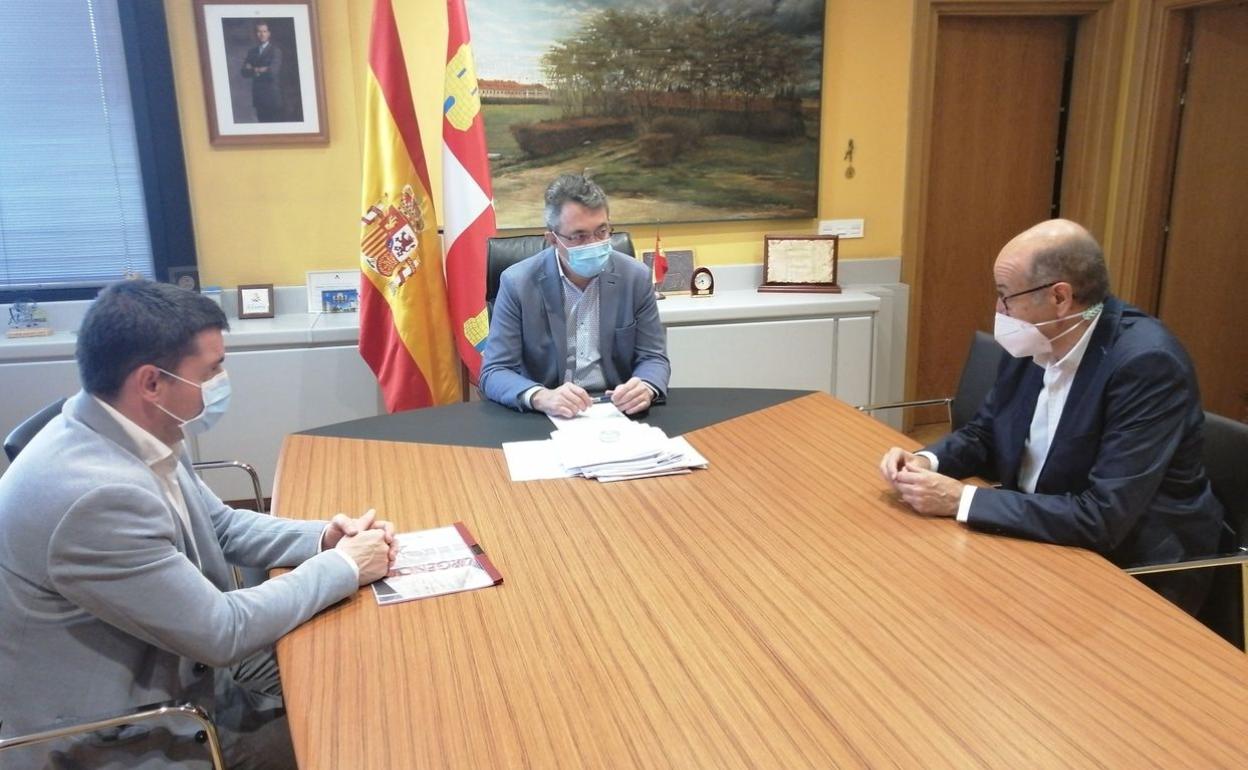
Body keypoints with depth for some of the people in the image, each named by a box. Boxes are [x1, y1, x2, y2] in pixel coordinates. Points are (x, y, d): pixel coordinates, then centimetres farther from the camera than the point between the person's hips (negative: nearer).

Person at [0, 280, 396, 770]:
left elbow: (222, 525, 9)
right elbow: (221, 631, -26)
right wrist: (343, 566, -16)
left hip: (175, 662, 8)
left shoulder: (134, 435, -5)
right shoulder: (95, 494, -33)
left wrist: (322, 539, -7)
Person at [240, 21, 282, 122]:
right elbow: (245, 72, 5)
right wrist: (261, 70, -12)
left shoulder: (275, 50, -3)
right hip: (258, 96, 5)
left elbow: (273, 71, -14)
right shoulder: (252, 52, 13)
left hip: (272, 96, -5)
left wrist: (254, 70, -1)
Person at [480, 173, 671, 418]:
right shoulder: (517, 283, -9)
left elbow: (654, 358, 2)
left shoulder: (636, 277, -3)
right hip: (543, 418, 0)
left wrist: (646, 388, -21)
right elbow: (494, 372, -9)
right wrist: (541, 397, -29)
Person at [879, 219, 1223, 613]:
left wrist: (961, 499, -27)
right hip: (1043, 540, 6)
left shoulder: (1148, 362, -25)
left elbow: (1102, 518, -30)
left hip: (1135, 572, -6)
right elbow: (984, 434, 10)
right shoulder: (1034, 340, -5)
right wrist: (926, 461, -11)